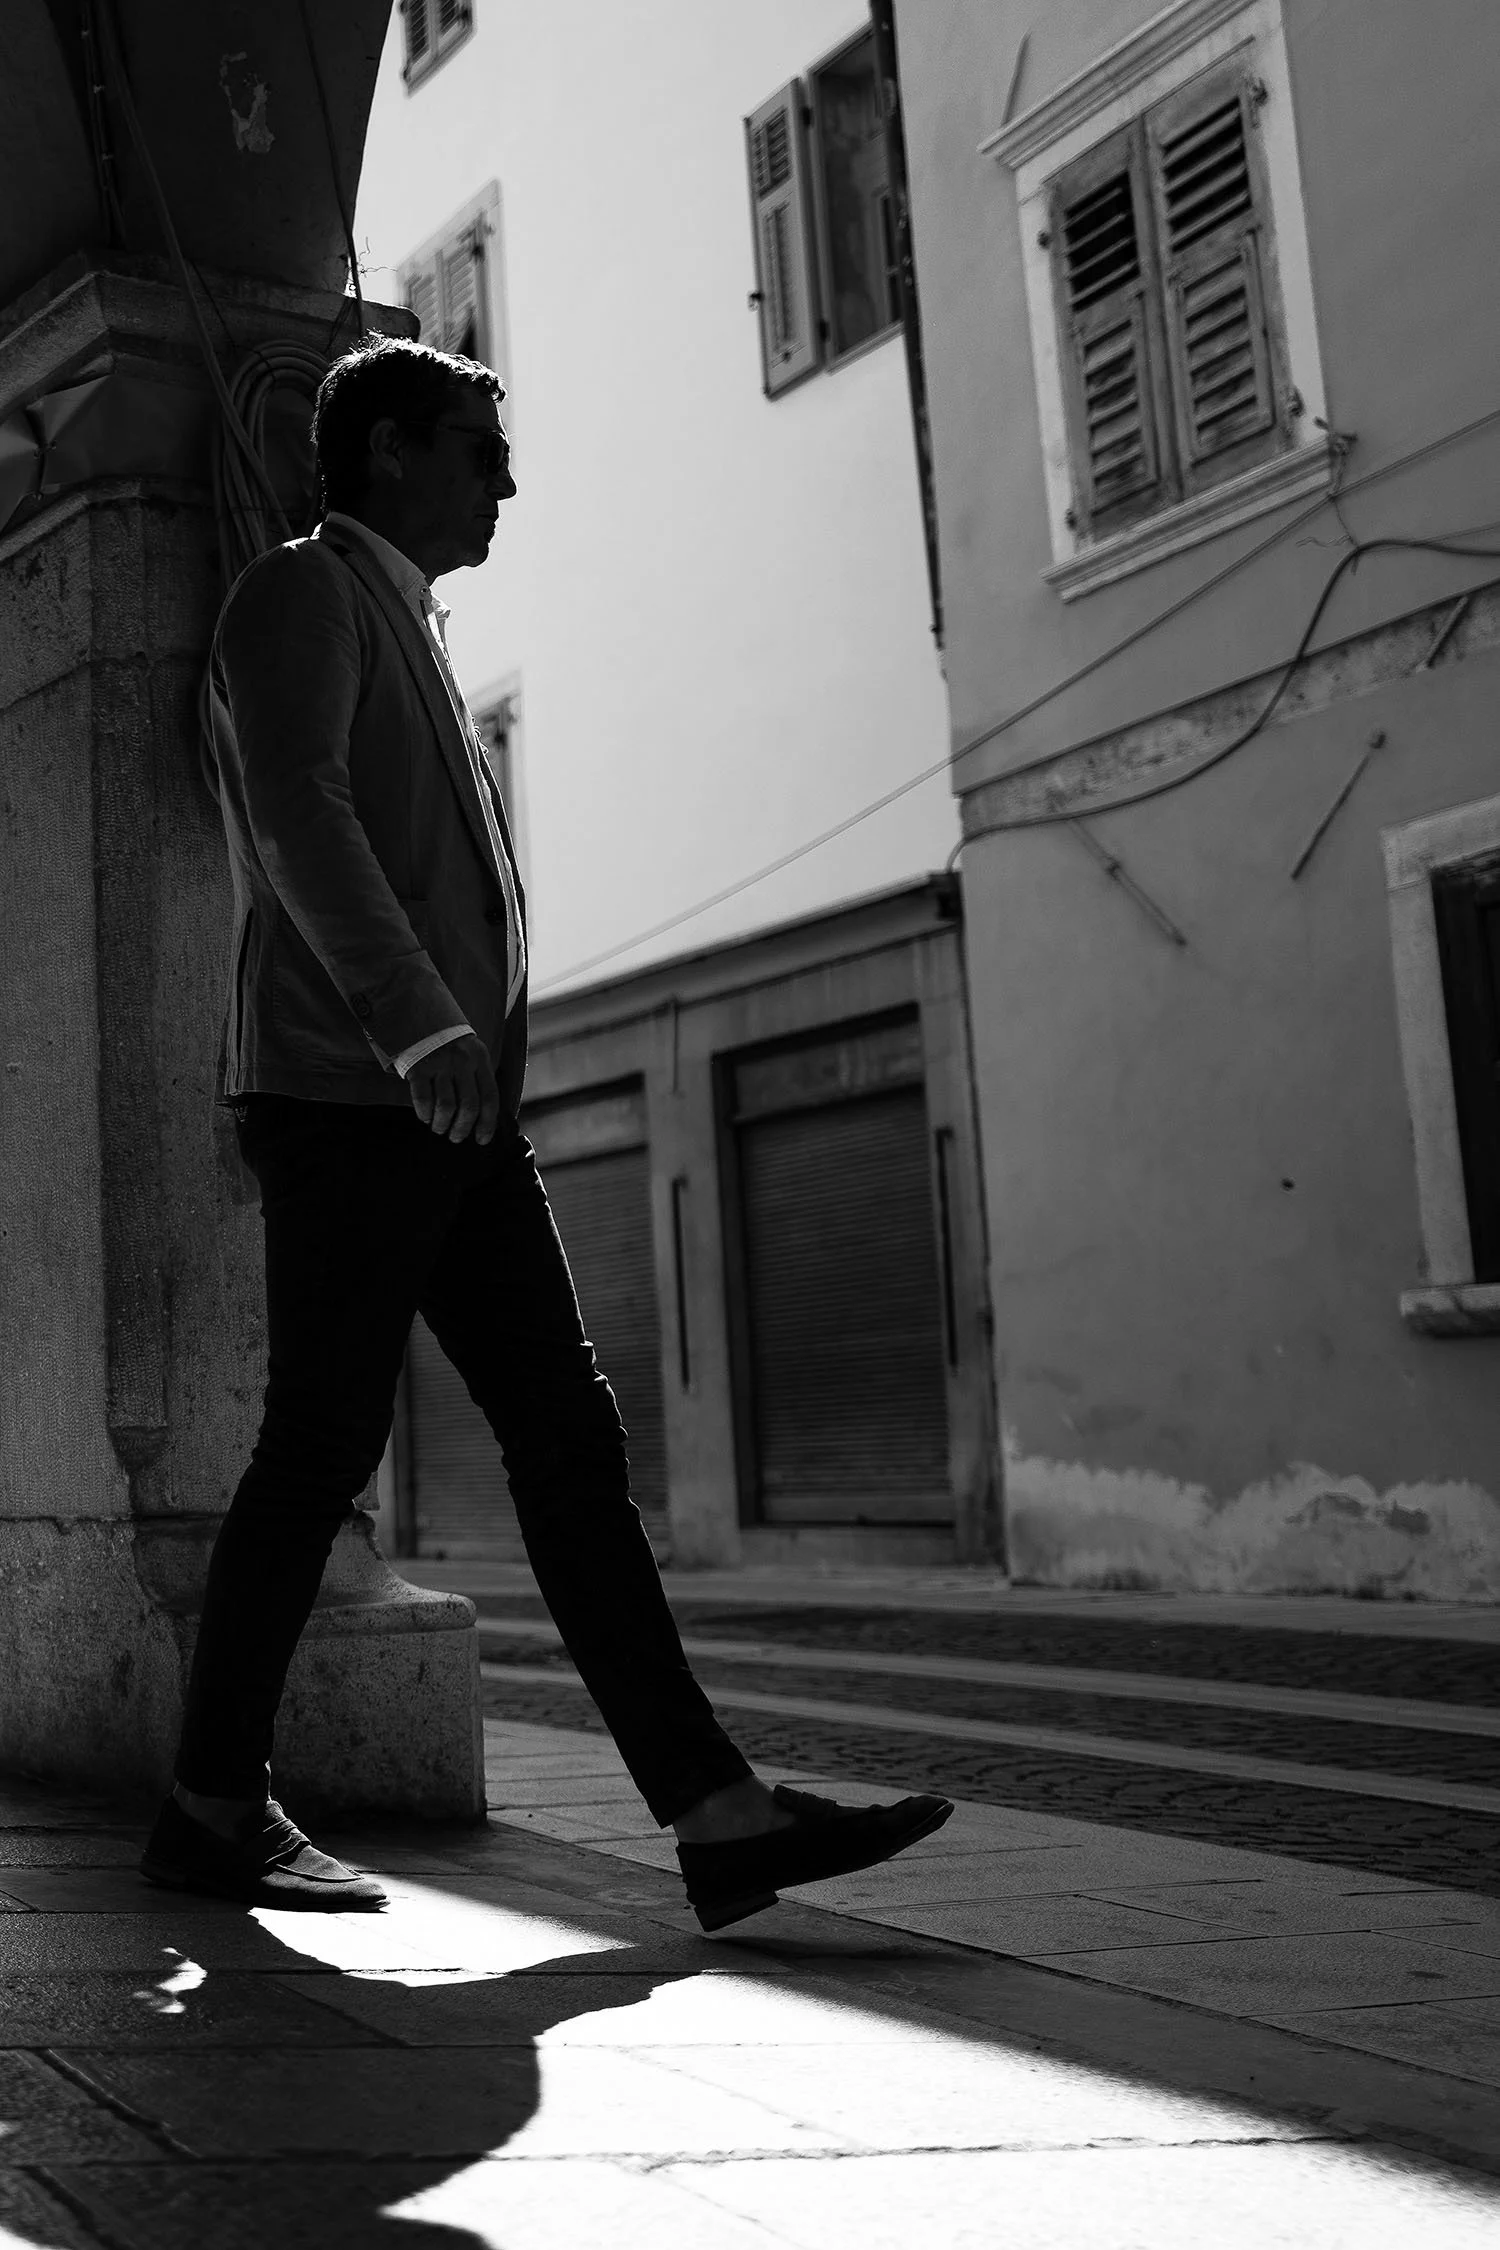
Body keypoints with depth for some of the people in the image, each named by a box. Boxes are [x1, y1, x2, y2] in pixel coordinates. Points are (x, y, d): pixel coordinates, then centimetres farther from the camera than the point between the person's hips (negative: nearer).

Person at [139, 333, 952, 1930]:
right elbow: (298, 811, -17)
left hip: (452, 1111, 9)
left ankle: (715, 1815, -4)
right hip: (345, 1094, -8)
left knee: (568, 1438, -1)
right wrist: (418, 1020, -28)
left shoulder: (409, 629, 29)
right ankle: (213, 1809, 10)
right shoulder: (300, 594, 0)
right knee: (324, 1446, -5)